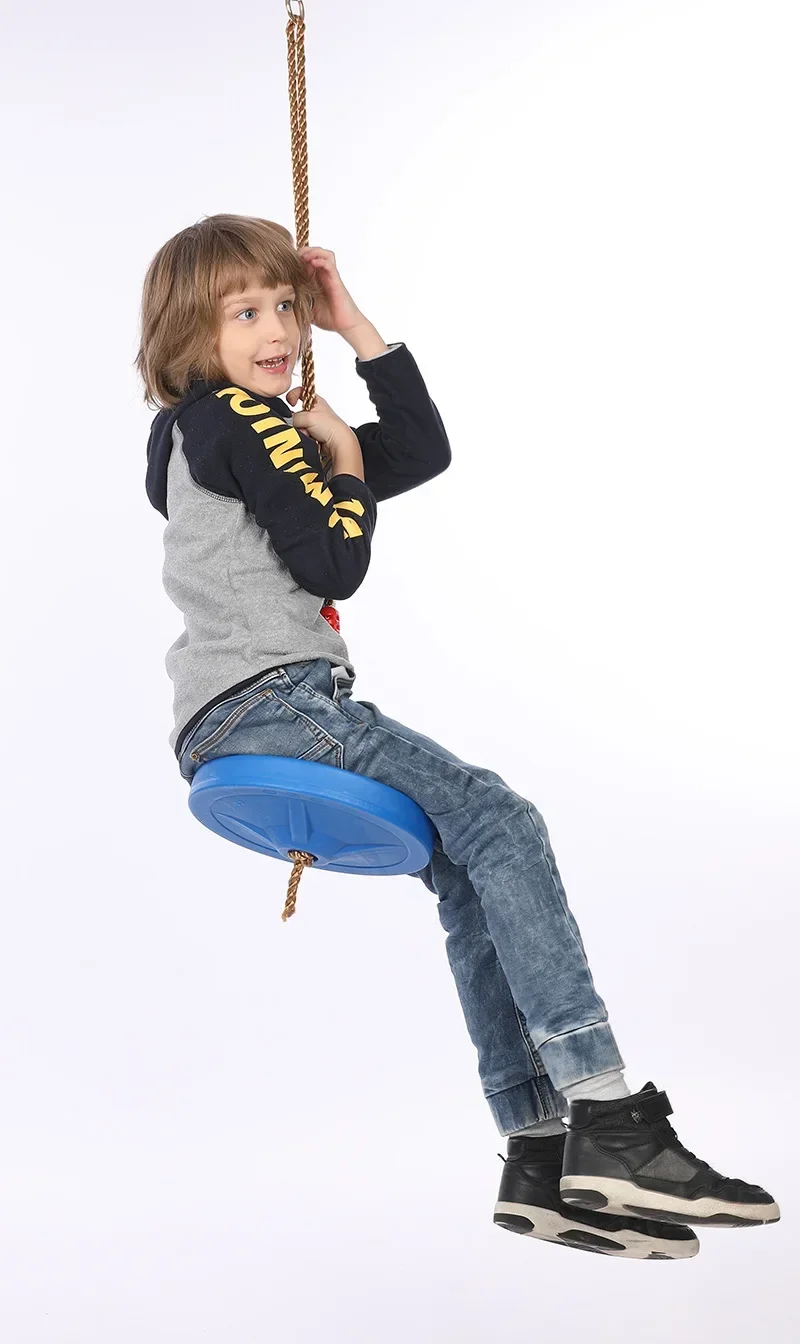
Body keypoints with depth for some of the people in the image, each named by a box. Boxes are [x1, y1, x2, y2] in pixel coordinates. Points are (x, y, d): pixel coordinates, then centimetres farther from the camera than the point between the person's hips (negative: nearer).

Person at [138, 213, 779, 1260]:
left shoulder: (235, 425, 24)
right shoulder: (234, 418, -5)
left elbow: (424, 453, 20)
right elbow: (336, 564, -14)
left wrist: (354, 326, 18)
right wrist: (339, 457, 3)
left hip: (248, 721, 10)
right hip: (264, 705, -10)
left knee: (468, 871, 3)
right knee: (499, 823, -17)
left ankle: (540, 1160, 0)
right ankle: (609, 1124, -21)